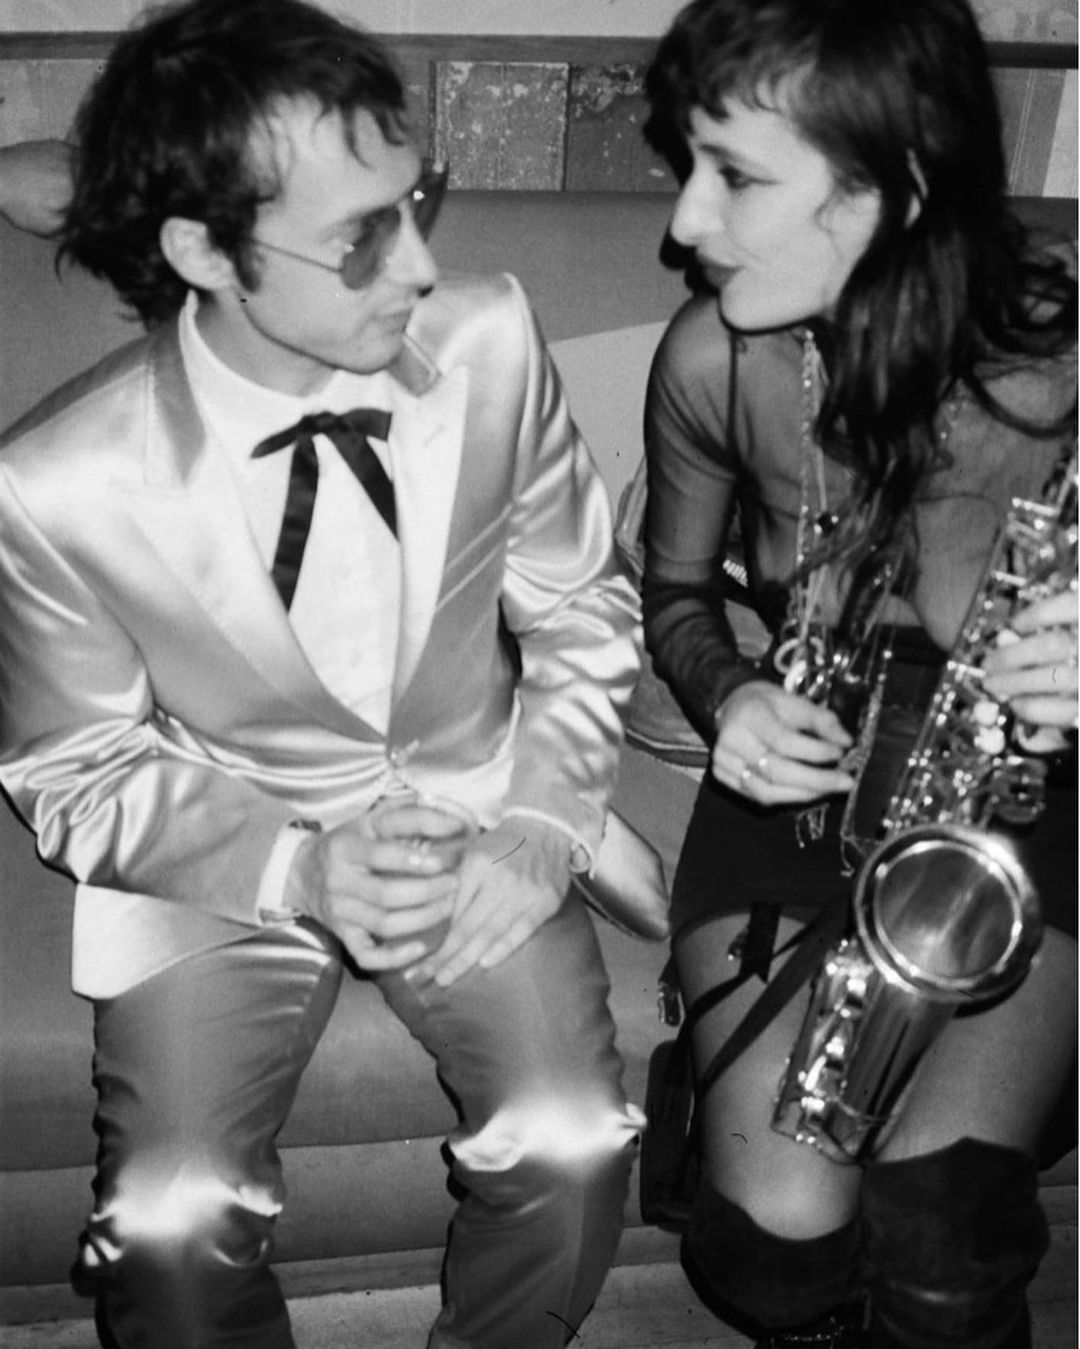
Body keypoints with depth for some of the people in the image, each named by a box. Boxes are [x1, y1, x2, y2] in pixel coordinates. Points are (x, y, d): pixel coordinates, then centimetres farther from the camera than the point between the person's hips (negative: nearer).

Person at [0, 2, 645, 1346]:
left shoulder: (488, 340, -15)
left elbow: (580, 614, 0)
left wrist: (541, 832, -12)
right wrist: (299, 868, -20)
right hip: (222, 858, -1)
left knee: (575, 1149, -17)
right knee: (171, 1231, -19)